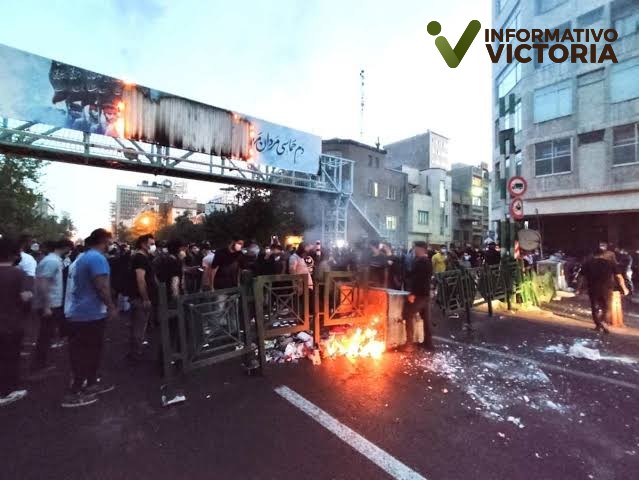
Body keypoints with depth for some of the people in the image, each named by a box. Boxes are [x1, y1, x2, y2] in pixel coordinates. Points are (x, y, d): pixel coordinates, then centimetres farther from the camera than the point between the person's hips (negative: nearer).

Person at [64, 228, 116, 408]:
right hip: (89, 314, -10)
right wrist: (112, 307, -12)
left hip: (76, 313, 10)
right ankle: (75, 393, 11)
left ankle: (91, 383, 30)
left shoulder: (81, 257, 13)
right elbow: (102, 287, -25)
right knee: (87, 353, 1)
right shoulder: (97, 258, -19)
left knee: (82, 352, 18)